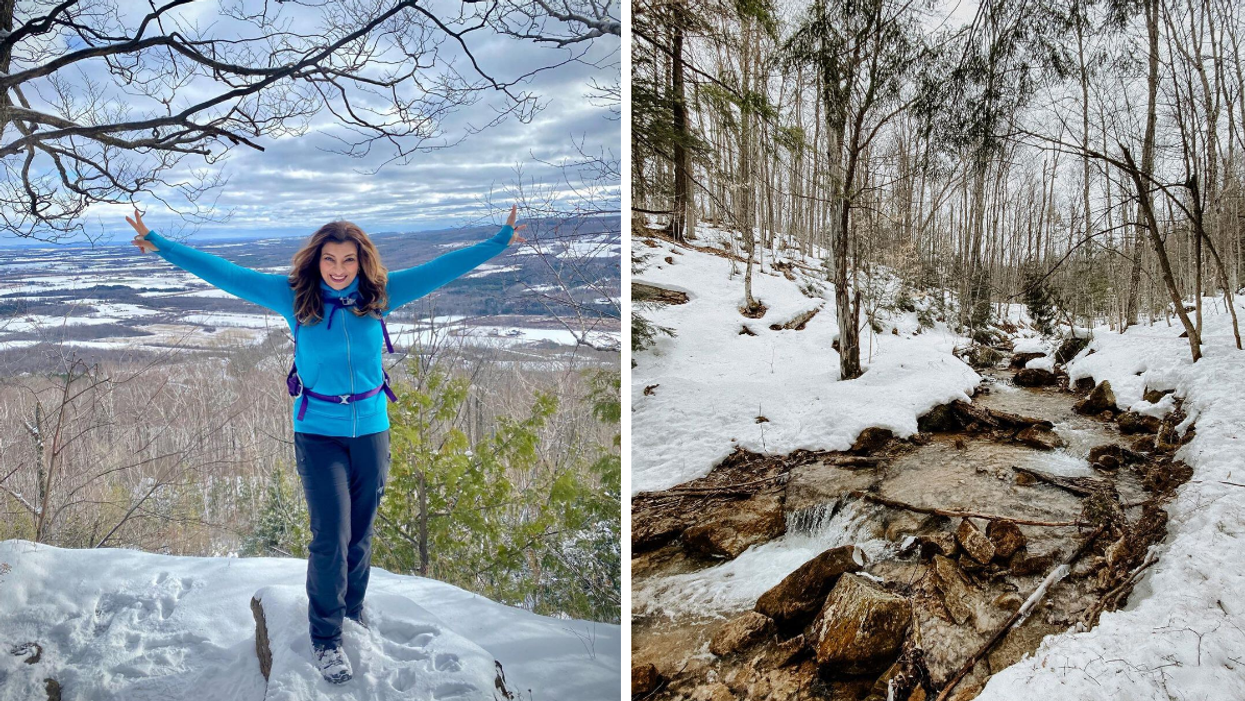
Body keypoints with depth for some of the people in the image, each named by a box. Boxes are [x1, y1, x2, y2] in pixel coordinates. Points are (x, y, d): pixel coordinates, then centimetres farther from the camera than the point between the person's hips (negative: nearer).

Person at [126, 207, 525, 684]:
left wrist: (500, 241, 2)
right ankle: (325, 636, 13)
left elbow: (443, 268, 1)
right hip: (318, 434, -2)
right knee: (331, 537, -5)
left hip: (372, 431, 2)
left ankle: (352, 612, 37)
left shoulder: (380, 294, -2)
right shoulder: (294, 296, -4)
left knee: (360, 534, 14)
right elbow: (226, 274, -3)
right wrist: (162, 247, -3)